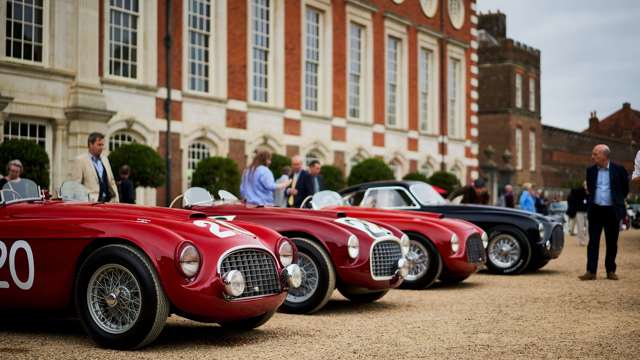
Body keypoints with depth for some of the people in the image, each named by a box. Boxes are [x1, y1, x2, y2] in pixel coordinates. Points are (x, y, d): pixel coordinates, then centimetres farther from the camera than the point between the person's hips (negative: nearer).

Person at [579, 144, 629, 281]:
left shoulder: (619, 170, -3)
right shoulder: (590, 170, 6)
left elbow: (625, 189, 8)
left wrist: (617, 201, 8)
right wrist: (589, 202, 9)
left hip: (612, 211, -2)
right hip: (595, 210, 2)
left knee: (612, 242, 5)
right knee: (593, 241, -2)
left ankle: (610, 271, 15)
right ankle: (591, 271, -2)